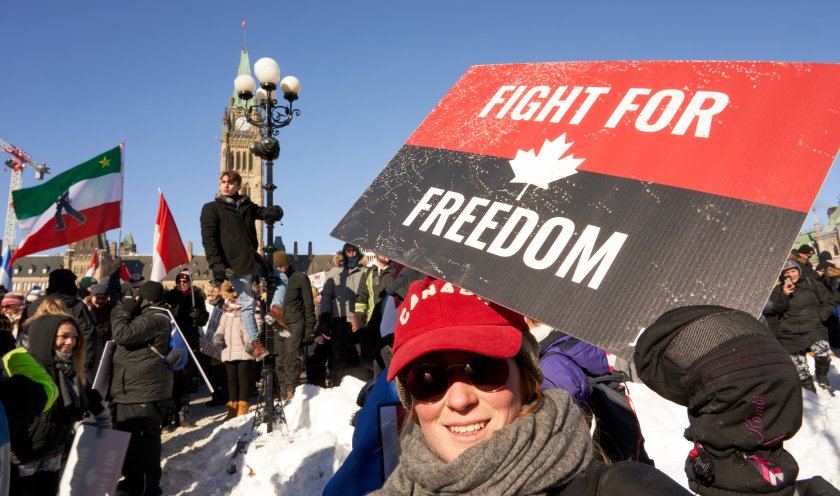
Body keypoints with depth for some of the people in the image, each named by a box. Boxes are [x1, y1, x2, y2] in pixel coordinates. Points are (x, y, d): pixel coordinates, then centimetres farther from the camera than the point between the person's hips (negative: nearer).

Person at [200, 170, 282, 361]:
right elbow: (208, 239, -6)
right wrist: (216, 264, -18)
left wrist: (274, 211, -10)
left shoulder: (247, 205, 17)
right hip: (236, 264, -6)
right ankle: (255, 342, 3)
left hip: (253, 259, 6)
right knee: (247, 302, -5)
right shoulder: (211, 208, 2)